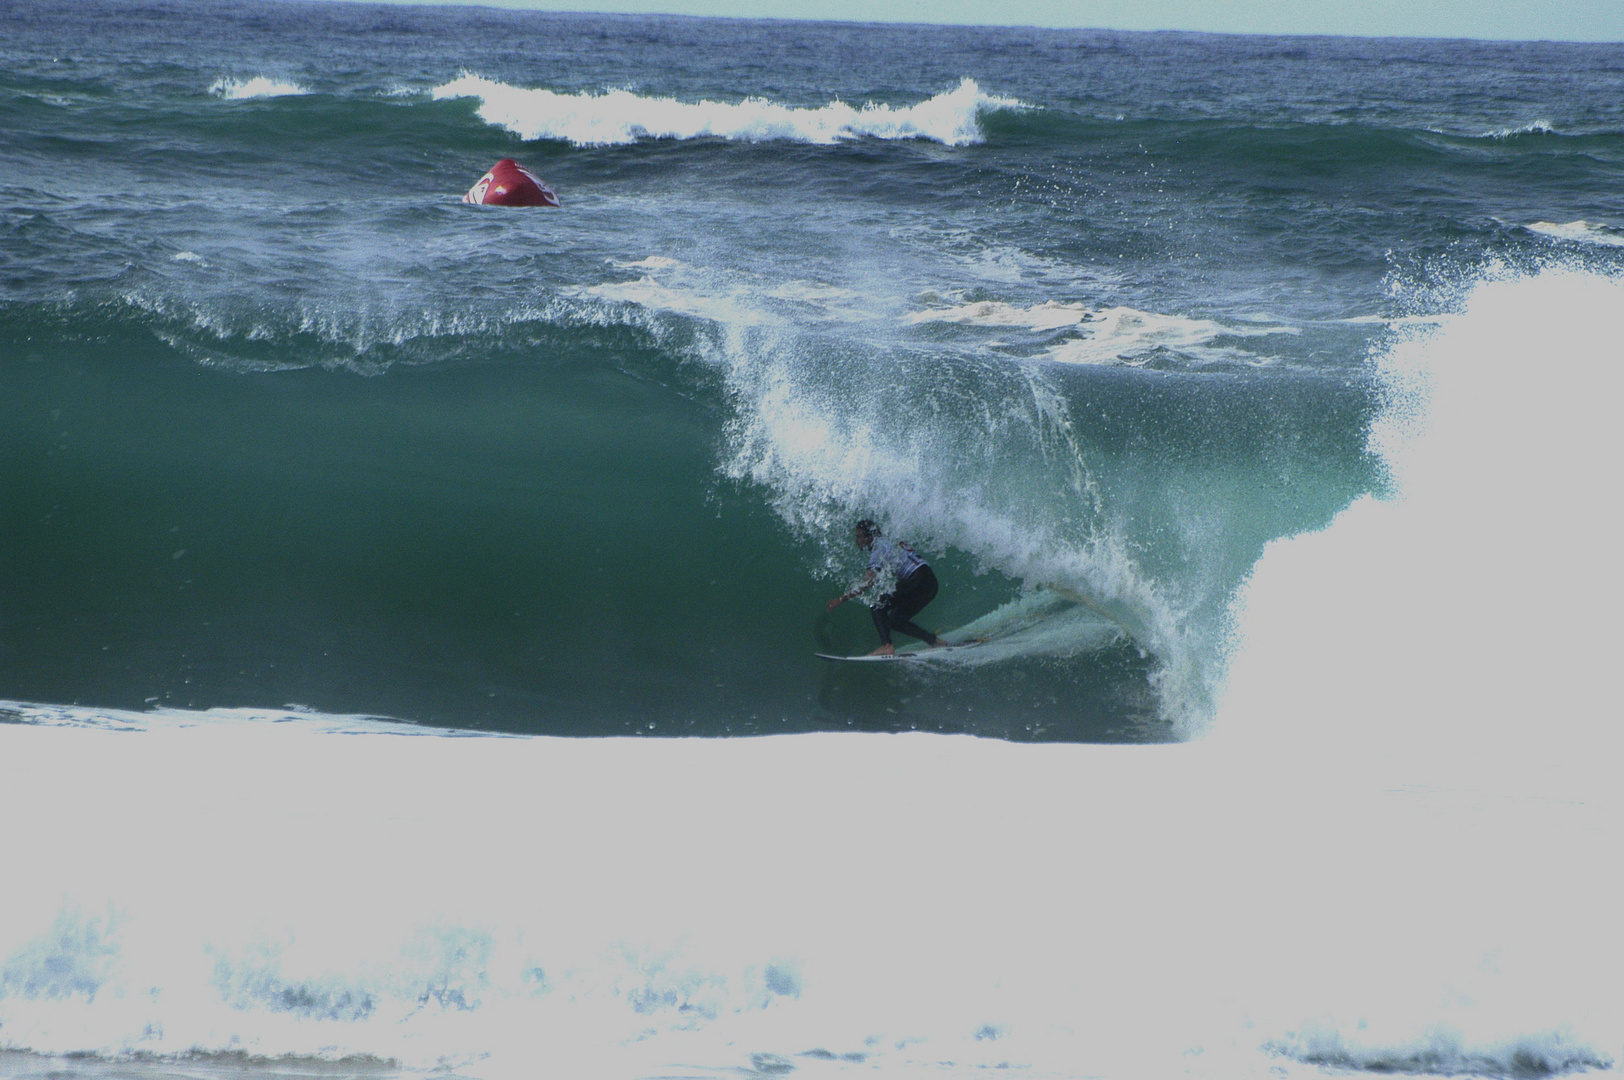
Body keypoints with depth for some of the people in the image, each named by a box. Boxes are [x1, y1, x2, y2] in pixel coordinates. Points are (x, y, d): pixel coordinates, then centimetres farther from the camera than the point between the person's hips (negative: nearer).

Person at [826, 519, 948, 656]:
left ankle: (887, 646, -26)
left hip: (919, 579, -10)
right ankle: (936, 641, 15)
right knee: (896, 621, 15)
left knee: (879, 604, -12)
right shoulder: (888, 542, 21)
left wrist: (842, 598, -17)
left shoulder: (880, 547, -8)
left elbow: (868, 582, -18)